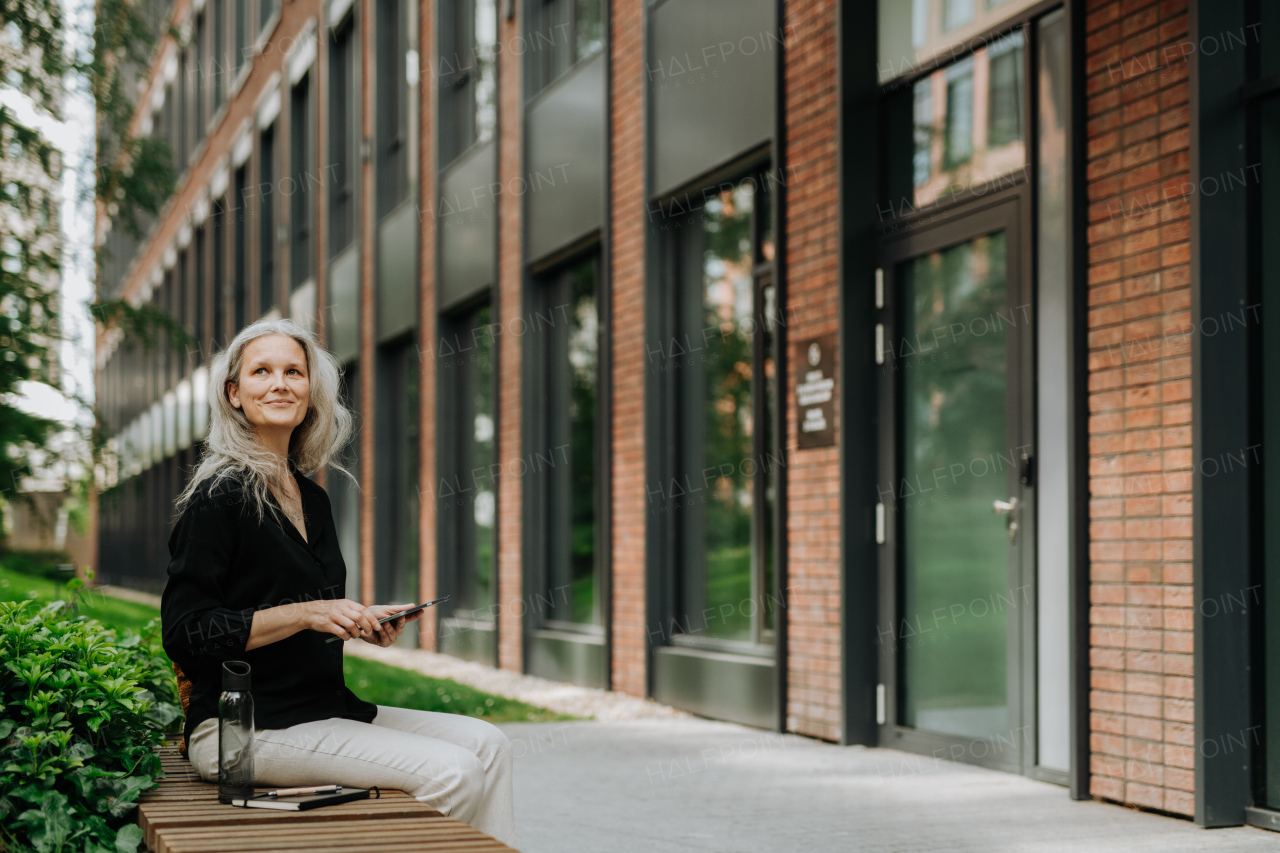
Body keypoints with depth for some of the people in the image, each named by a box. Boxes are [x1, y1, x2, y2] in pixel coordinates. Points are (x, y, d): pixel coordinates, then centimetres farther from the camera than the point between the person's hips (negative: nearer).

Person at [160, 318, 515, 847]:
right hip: (244, 727, -8)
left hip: (324, 707, 8)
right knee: (450, 772, -20)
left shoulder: (313, 500, 16)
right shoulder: (219, 497, -10)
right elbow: (185, 633, -15)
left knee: (486, 744, -4)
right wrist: (306, 614, -20)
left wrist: (364, 623, 5)